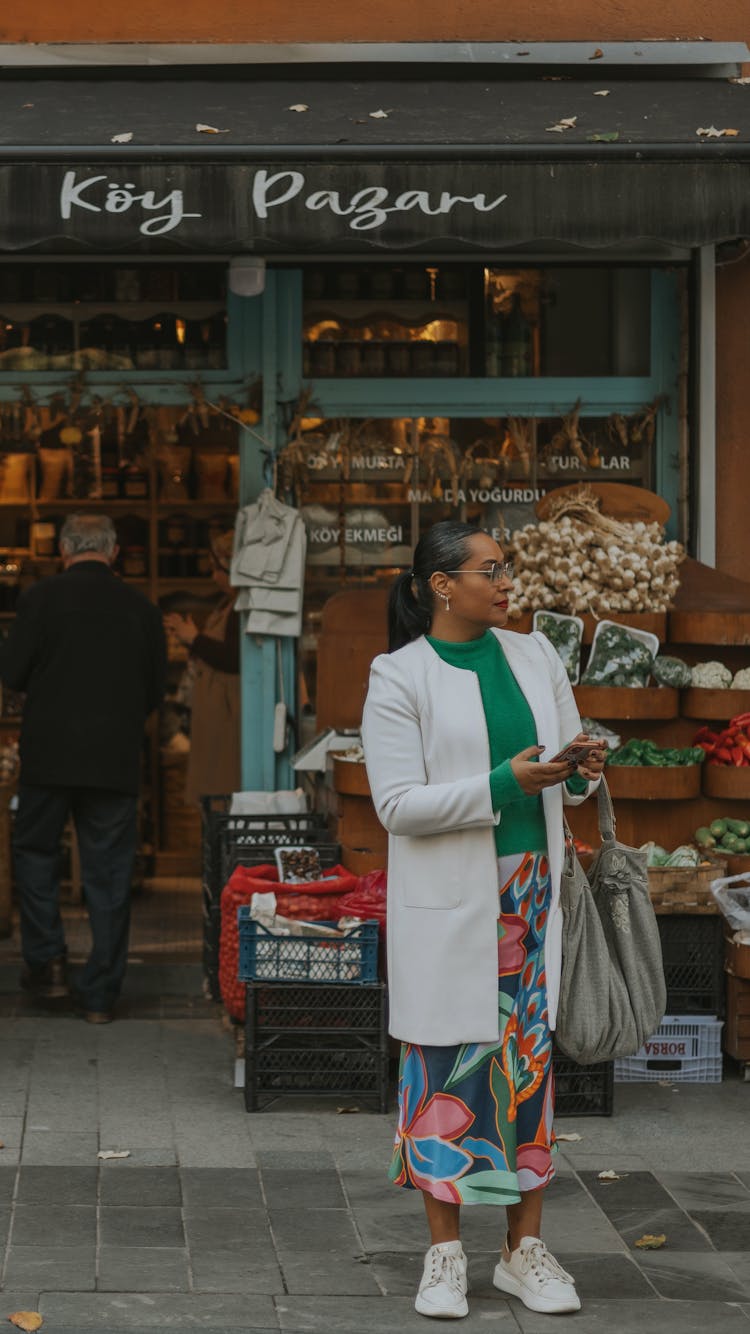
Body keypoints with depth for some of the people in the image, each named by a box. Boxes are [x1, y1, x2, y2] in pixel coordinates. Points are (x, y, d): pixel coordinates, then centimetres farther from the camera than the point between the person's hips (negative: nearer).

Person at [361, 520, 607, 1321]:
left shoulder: (534, 657, 8)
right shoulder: (400, 679, -7)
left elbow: (566, 779, 15)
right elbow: (397, 803, -12)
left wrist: (582, 774, -9)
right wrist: (502, 783, -21)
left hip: (533, 893, 4)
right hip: (450, 905, -4)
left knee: (533, 1059, 7)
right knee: (449, 1065, 1)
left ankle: (525, 1250, 16)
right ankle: (445, 1255, 12)